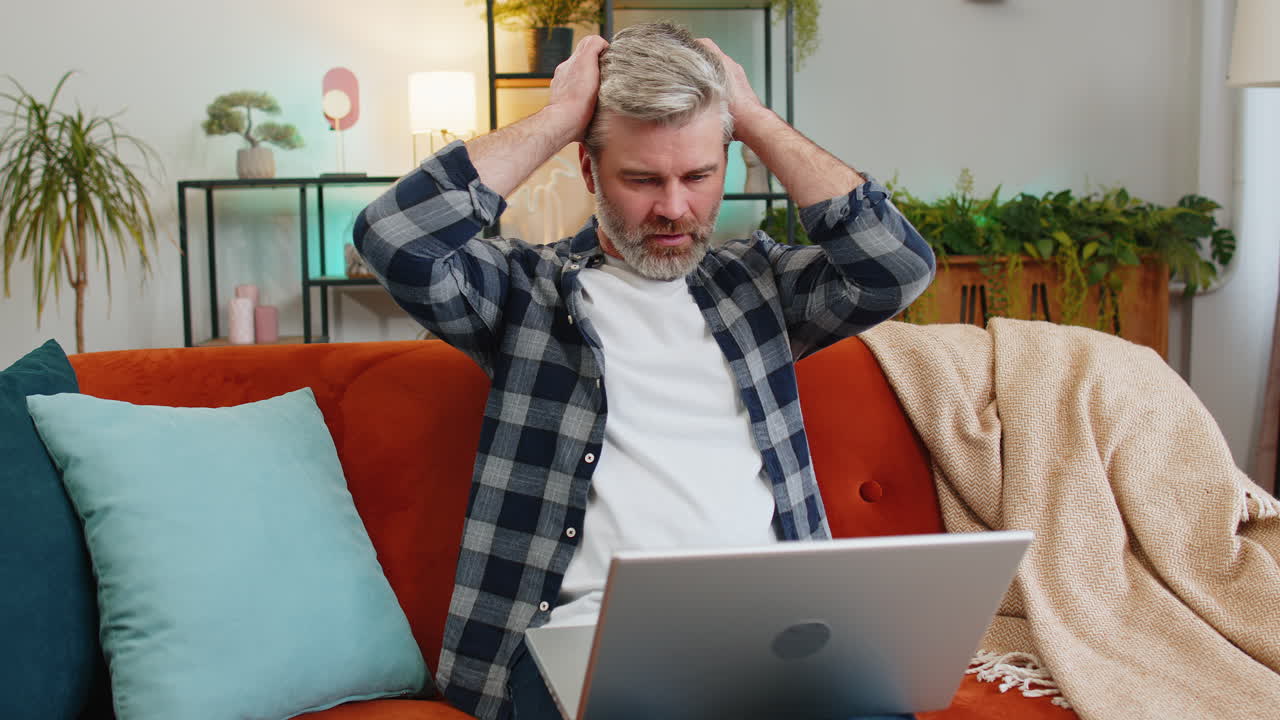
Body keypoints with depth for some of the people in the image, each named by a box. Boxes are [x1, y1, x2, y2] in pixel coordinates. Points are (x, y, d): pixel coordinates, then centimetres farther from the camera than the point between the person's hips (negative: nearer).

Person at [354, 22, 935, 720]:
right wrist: (561, 114, -2)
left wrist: (754, 118, 4)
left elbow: (899, 263, 0)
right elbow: (393, 237, -10)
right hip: (588, 629, -2)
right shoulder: (531, 288, 7)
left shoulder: (755, 278, 16)